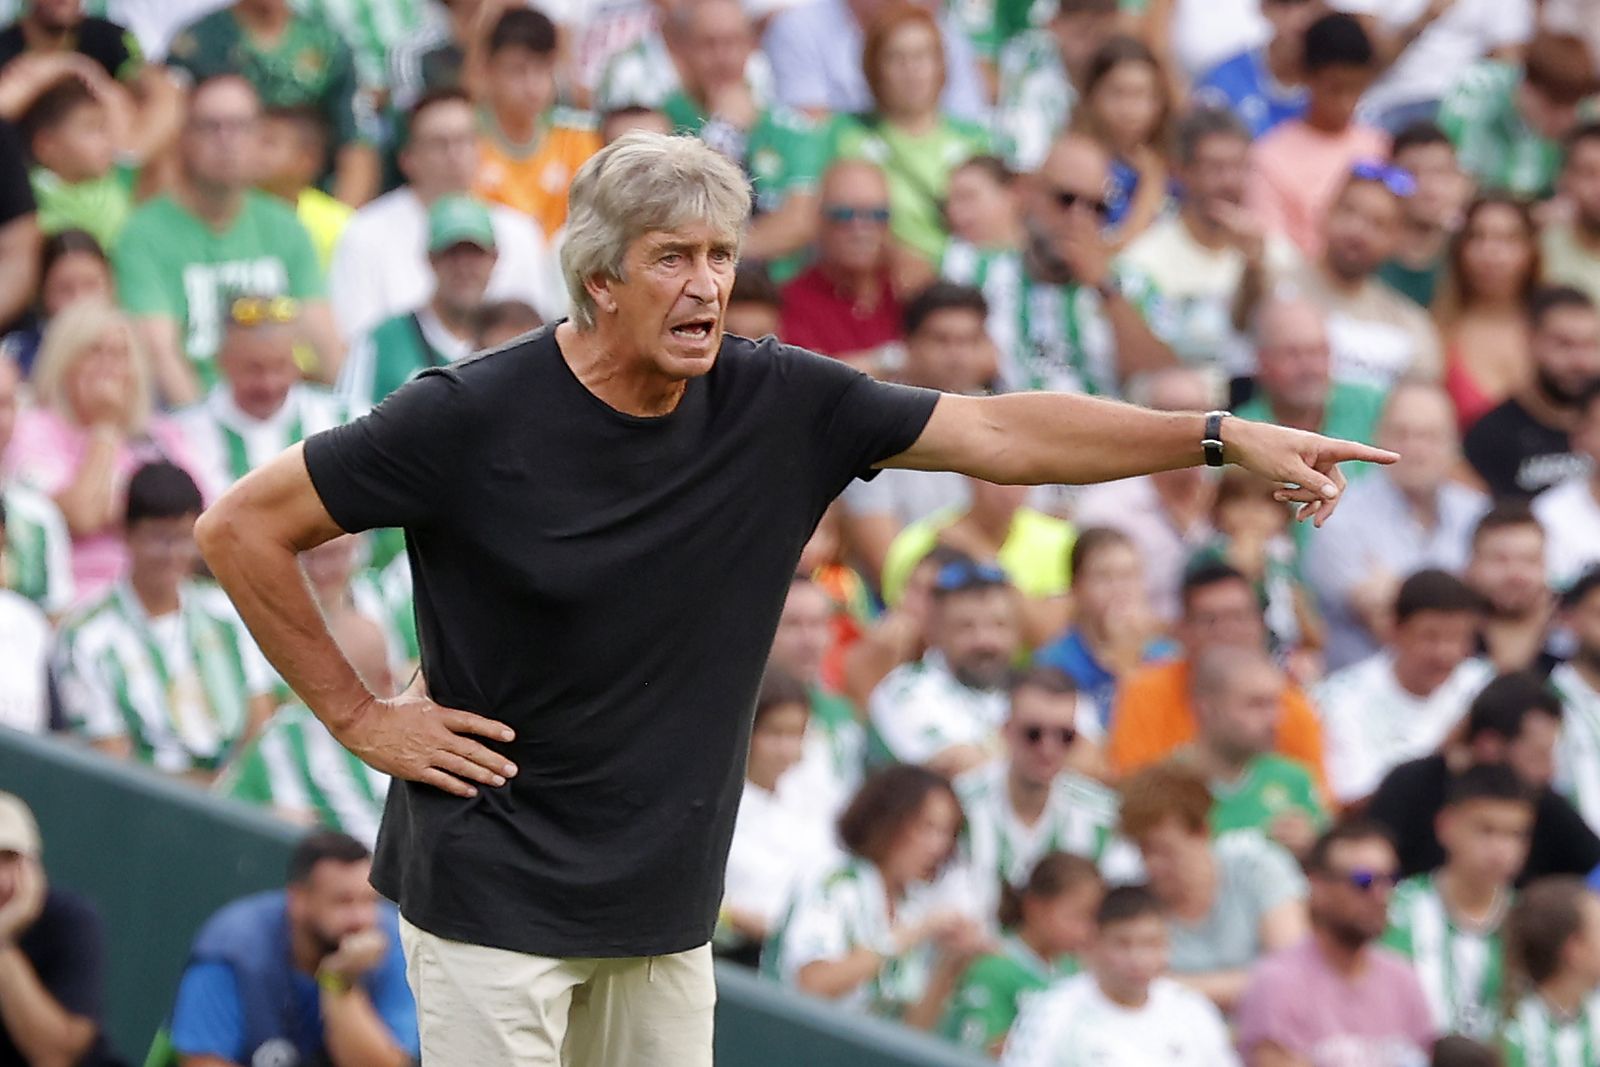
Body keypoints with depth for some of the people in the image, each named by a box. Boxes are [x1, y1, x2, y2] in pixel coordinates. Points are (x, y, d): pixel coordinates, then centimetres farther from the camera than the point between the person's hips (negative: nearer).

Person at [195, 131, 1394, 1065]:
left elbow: (1001, 433, 1)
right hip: (496, 889, -5)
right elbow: (242, 529, -8)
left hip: (666, 899, 5)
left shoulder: (778, 403, -2)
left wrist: (1228, 437, -3)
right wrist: (357, 714, -8)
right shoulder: (473, 419, -14)